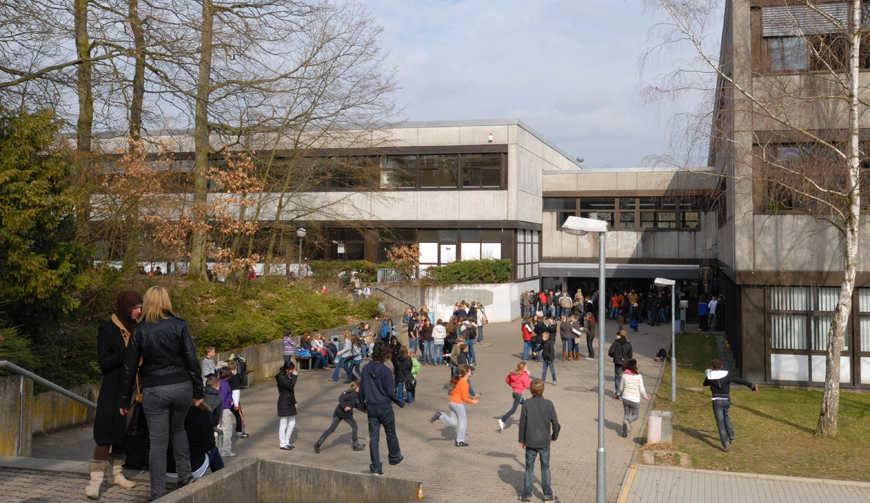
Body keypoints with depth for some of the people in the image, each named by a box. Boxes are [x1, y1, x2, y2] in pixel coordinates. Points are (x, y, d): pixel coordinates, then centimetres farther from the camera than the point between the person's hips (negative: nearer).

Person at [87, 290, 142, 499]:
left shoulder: (137, 328, 10)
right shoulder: (108, 329, -6)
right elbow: (104, 362, -12)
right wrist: (128, 352, -23)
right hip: (113, 390, -6)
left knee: (125, 432, 10)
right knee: (107, 434, -9)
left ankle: (115, 474, 22)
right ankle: (95, 480, -6)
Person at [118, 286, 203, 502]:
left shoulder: (139, 331, -1)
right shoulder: (179, 326, -2)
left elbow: (130, 368, 2)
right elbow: (192, 359, -3)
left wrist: (125, 400, 10)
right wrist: (198, 391, 5)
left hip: (154, 391, -1)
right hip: (181, 386, 1)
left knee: (158, 441, 3)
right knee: (178, 429, 25)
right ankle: (185, 476, 25)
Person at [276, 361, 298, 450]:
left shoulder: (289, 376, 11)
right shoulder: (281, 377, -16)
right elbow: (290, 386, -26)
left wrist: (294, 402, 18)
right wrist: (294, 375, -19)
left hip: (290, 403, 9)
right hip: (284, 404, -9)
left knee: (292, 424, 13)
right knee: (283, 425, 1)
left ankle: (286, 442, 25)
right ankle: (282, 444, 10)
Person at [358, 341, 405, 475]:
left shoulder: (366, 368, -2)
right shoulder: (386, 371, -16)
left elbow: (361, 389, 5)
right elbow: (390, 392, -13)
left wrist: (363, 405, 17)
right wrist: (400, 402, 4)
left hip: (371, 408, 3)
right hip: (385, 408, -3)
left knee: (373, 437, 6)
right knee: (391, 434, 18)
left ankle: (376, 467, 5)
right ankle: (395, 458, 36)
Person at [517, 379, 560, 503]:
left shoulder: (526, 404, -8)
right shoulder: (548, 404, -6)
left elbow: (522, 423, -5)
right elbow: (555, 423, -4)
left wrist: (521, 440, 6)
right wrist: (554, 436, 12)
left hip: (530, 442, 0)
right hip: (545, 442, 0)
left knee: (529, 468, 10)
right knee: (545, 468, 12)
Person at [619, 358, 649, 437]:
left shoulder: (624, 375, -3)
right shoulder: (638, 376, -12)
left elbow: (621, 388, 5)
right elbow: (641, 389, -7)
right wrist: (646, 397, 11)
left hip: (625, 397, 3)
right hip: (635, 399, -3)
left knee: (626, 414, 18)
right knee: (636, 415, 14)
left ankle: (624, 432, 11)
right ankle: (628, 421, -17)